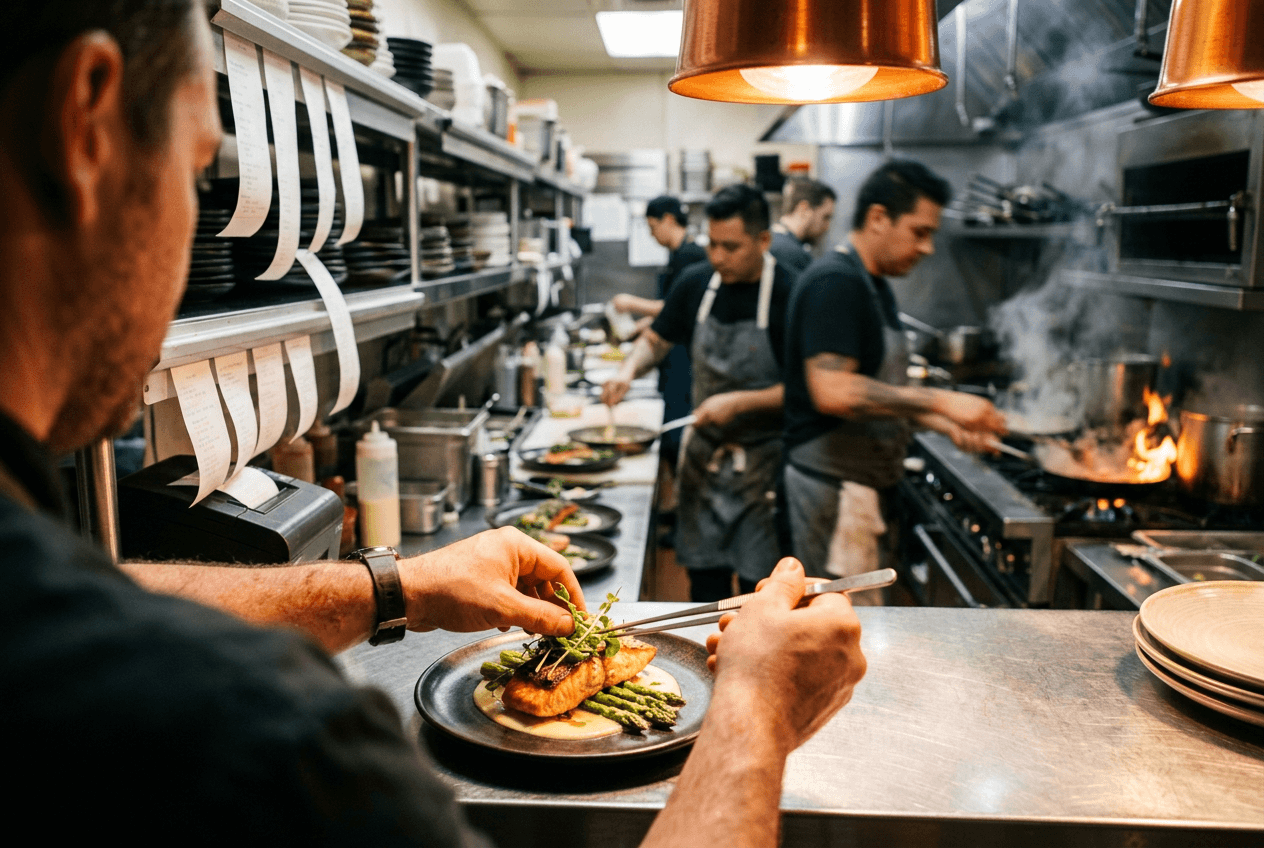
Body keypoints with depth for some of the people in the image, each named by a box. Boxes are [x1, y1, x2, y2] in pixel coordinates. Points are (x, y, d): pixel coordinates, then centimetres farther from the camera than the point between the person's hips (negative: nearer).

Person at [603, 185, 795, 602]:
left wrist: (740, 402, -23)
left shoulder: (788, 294, -14)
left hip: (763, 462, -4)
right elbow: (657, 340, 15)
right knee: (704, 576, 13)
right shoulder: (697, 284, 1)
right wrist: (629, 368, -5)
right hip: (704, 454, 4)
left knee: (759, 584, 3)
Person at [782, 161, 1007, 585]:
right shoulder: (834, 282, -17)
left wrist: (947, 425, 7)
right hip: (831, 487, -10)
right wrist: (940, 401, -23)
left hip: (863, 483, 10)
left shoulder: (875, 287, 16)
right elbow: (833, 392, -28)